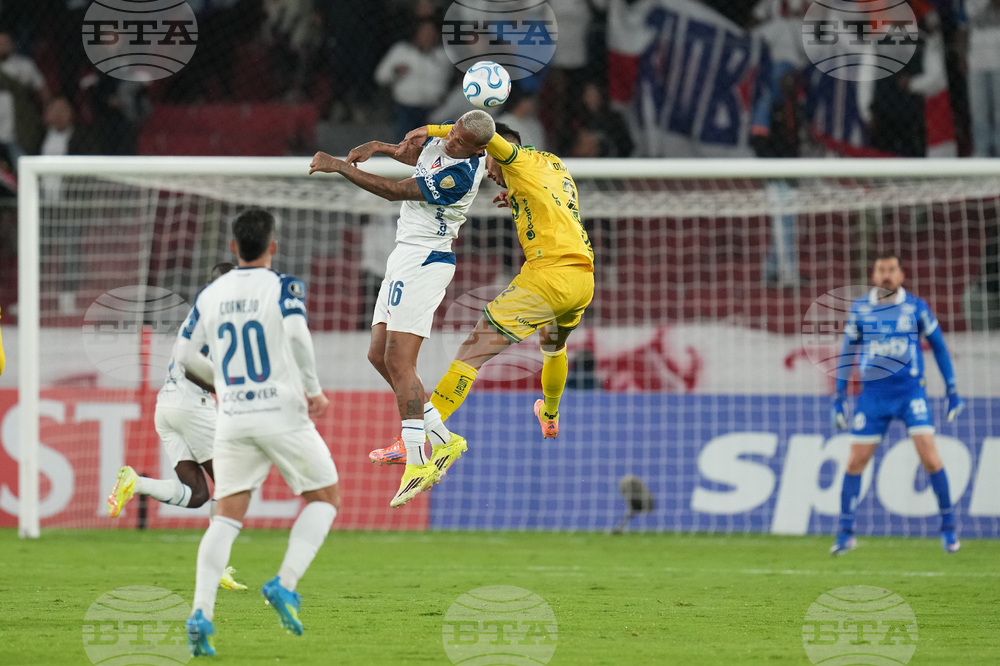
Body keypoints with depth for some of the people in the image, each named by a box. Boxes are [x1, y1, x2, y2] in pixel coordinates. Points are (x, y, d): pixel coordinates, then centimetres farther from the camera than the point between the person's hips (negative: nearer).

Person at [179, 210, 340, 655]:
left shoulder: (211, 295, 8)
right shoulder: (283, 287, -5)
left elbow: (185, 354, 11)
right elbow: (296, 334, -22)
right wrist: (313, 390, -11)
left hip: (232, 419, 4)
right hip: (282, 413, -4)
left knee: (226, 517, 5)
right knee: (325, 497, 14)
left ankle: (201, 614, -12)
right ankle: (285, 585, -3)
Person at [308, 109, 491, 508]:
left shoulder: (461, 174, -23)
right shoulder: (441, 140, 6)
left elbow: (395, 191, -20)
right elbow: (415, 157, 30)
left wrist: (341, 167, -15)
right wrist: (379, 148, 11)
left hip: (425, 261, -10)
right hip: (405, 255, 10)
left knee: (398, 361, -15)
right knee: (379, 355, 10)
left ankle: (416, 463, -16)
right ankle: (443, 440, 15)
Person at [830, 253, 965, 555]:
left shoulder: (916, 307, 0)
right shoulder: (859, 309, 4)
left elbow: (939, 347, 9)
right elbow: (847, 353, 13)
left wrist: (952, 391, 7)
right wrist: (839, 399, 10)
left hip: (910, 391, -2)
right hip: (873, 393, 2)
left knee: (929, 456, -13)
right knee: (855, 462, -1)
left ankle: (948, 528, 0)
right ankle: (846, 534, 10)